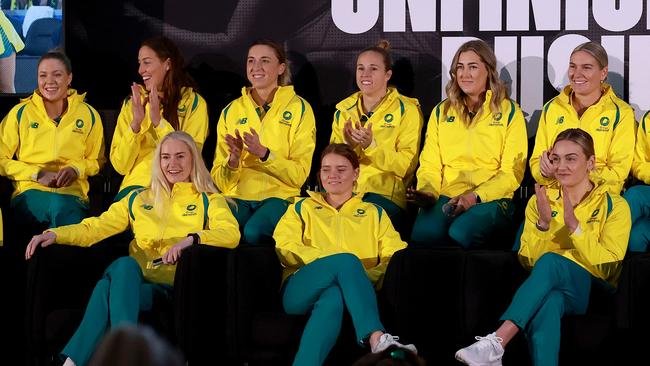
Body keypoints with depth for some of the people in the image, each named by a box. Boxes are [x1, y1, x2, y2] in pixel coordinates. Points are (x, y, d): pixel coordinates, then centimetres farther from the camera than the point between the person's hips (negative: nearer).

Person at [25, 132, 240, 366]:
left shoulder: (208, 201, 15)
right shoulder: (138, 200, 25)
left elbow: (232, 235, -5)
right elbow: (96, 227, 15)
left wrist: (191, 238, -24)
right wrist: (55, 234, -4)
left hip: (180, 284, -2)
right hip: (134, 278, 2)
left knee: (107, 288, -32)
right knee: (124, 264, -37)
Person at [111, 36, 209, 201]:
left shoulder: (193, 102, 6)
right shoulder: (132, 103, 13)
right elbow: (120, 166, 5)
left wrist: (158, 120, -12)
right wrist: (135, 124, -8)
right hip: (137, 184, 3)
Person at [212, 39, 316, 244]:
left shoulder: (299, 108, 5)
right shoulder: (231, 111, 13)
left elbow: (299, 175, -3)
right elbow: (221, 182, 9)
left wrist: (264, 154, -18)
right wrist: (233, 160, -13)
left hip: (279, 196, -2)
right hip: (237, 197, 2)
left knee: (254, 231, -35)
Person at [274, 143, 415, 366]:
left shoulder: (374, 213, 30)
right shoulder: (303, 209, 30)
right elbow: (284, 247, 9)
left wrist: (368, 277, -12)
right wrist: (332, 258, -8)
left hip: (353, 293, 0)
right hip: (300, 289, 0)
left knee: (333, 297, -41)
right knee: (346, 261, -36)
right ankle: (376, 338, -55)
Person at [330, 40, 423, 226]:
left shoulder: (406, 110, 5)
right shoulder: (343, 109, 18)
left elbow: (407, 166, -3)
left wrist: (371, 146, -17)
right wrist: (348, 146, -10)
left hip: (385, 192, -3)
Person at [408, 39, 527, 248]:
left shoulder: (509, 112, 10)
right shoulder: (441, 112, 21)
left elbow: (512, 172, 2)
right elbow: (430, 165, 16)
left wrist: (474, 197, -13)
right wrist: (427, 192, -8)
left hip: (490, 199, -2)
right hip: (445, 197, 2)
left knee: (461, 233, -36)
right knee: (423, 234, -34)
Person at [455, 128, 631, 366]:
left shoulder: (614, 206, 2)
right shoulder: (541, 201, 11)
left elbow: (608, 268, -8)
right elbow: (528, 261, 5)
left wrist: (574, 225, -18)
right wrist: (543, 224, -12)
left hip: (593, 292, -2)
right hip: (548, 287, 2)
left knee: (549, 262, -36)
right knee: (549, 303, -39)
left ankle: (496, 343, -45)